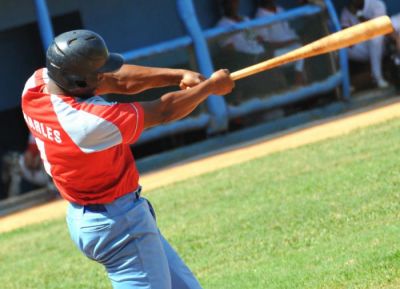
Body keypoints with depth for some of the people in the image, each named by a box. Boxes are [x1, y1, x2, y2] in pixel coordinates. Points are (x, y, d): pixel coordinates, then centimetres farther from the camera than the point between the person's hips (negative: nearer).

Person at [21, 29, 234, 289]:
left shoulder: (36, 83, -10)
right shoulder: (92, 121, -32)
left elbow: (119, 81, -1)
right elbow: (163, 112, -18)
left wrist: (179, 75, -9)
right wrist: (211, 86, -3)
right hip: (118, 225, -10)